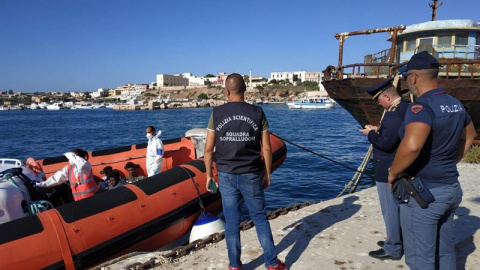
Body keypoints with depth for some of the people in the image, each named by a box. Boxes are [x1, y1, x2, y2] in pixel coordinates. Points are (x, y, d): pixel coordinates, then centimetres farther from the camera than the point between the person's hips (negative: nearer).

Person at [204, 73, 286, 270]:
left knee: (231, 221, 10)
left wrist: (209, 174, 8)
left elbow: (209, 148, -2)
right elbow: (266, 148, -4)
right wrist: (267, 173, 8)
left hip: (226, 175, 1)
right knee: (260, 218, 11)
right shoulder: (257, 113, -4)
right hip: (251, 175, 0)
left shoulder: (217, 113, -4)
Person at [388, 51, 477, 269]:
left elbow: (411, 146, -37)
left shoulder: (422, 107, -21)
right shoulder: (456, 105, 7)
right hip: (451, 189, 9)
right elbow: (469, 137, 24)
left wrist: (393, 173, -21)